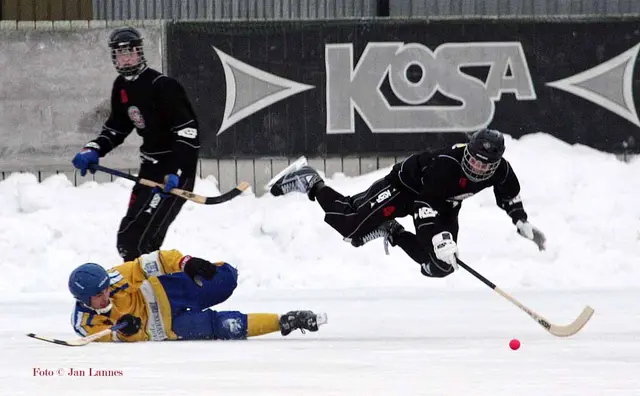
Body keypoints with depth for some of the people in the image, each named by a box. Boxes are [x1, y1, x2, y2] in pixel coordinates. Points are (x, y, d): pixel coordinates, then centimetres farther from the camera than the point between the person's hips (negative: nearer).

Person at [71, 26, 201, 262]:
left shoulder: (162, 86, -19)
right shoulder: (122, 87, 8)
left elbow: (188, 131, -23)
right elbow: (117, 127, 20)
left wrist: (176, 172, -31)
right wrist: (93, 150, 2)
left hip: (176, 167, -9)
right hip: (151, 166, 9)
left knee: (140, 236, -20)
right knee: (128, 236, 11)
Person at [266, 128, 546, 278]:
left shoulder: (501, 171, -20)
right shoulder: (445, 164, -40)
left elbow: (509, 195, 4)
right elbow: (425, 205, -37)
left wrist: (522, 223, 3)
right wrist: (437, 238, -43)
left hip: (444, 203, 7)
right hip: (406, 186, -7)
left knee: (441, 263, -1)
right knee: (351, 226, -12)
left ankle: (393, 234, 25)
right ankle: (309, 182, 9)